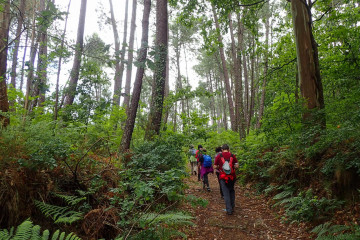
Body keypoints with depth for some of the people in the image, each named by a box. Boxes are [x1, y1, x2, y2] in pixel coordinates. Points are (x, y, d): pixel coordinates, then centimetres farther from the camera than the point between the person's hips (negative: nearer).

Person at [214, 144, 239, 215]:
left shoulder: (219, 156, -5)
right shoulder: (232, 155, -1)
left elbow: (215, 166, -3)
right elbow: (237, 166, -3)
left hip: (223, 177, -2)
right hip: (232, 177, 2)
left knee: (226, 193, 4)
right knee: (232, 191, 22)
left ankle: (229, 210, 4)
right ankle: (232, 206, 26)